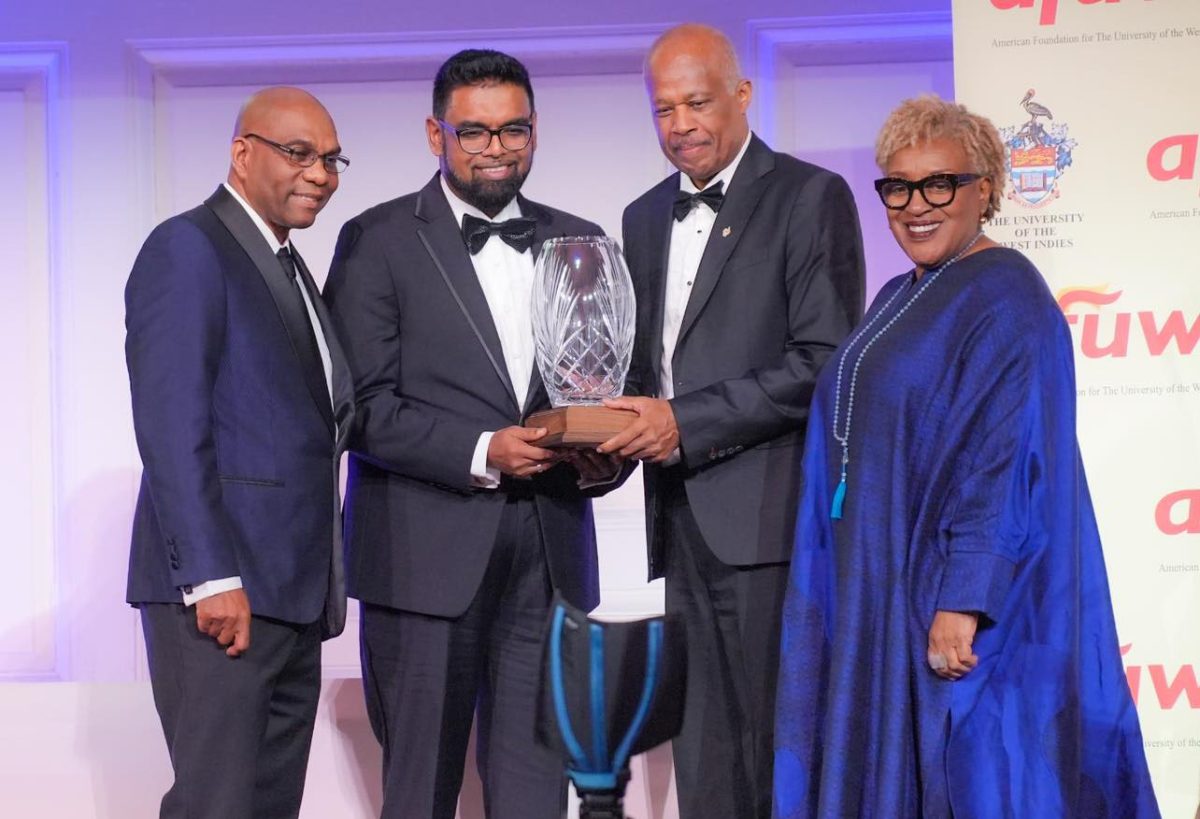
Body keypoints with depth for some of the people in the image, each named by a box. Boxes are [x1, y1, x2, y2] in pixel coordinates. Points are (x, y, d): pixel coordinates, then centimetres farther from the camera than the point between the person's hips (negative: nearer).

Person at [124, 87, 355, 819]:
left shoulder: (289, 267, 20)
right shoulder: (187, 249, -8)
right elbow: (170, 428, -16)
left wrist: (320, 584, 9)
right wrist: (212, 579, -21)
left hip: (290, 593, 9)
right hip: (221, 591, -9)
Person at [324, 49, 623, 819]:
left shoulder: (578, 242, 14)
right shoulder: (378, 241, 0)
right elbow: (364, 405, -7)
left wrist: (602, 451, -5)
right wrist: (481, 454, -18)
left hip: (549, 553, 4)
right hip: (427, 554, -3)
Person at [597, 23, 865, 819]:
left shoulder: (810, 198, -4)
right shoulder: (646, 218, 17)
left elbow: (825, 363, -12)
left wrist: (685, 422, -15)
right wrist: (626, 423, 1)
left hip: (767, 516, -6)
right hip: (682, 521, 7)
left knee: (778, 754, -3)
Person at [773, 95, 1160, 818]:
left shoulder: (1006, 298, -12)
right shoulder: (899, 300, 15)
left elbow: (1011, 460, -20)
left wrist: (964, 600, -26)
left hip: (951, 591, -9)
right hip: (881, 586, 9)